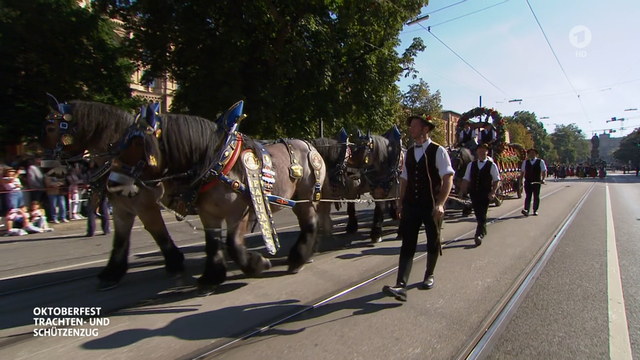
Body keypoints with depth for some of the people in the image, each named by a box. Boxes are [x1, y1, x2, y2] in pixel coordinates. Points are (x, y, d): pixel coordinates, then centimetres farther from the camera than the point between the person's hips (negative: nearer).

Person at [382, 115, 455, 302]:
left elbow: (448, 178, -11)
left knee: (433, 242, 13)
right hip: (411, 205, 4)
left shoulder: (438, 151, -7)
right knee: (407, 244, -3)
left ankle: (429, 275, 36)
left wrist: (440, 204, -20)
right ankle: (401, 286, -7)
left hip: (431, 206, -4)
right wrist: (401, 203, 10)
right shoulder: (409, 152, 10)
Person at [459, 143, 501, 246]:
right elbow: (466, 179, 9)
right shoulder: (471, 165, 9)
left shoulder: (492, 165, 0)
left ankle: (479, 235, -8)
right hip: (474, 194, 4)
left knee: (482, 215, -7)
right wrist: (463, 191, 1)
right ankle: (483, 230, 32)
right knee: (478, 214, 11)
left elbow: (496, 180, -1)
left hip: (485, 194, -3)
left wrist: (493, 192, -12)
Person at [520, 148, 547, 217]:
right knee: (528, 196, -7)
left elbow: (544, 171, 1)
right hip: (527, 182, 1)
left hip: (537, 182, 0)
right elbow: (522, 172, 13)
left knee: (536, 197, 6)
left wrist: (543, 179, -13)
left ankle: (535, 210, 15)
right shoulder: (525, 162, 11)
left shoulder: (540, 161, 5)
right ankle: (526, 210, -15)